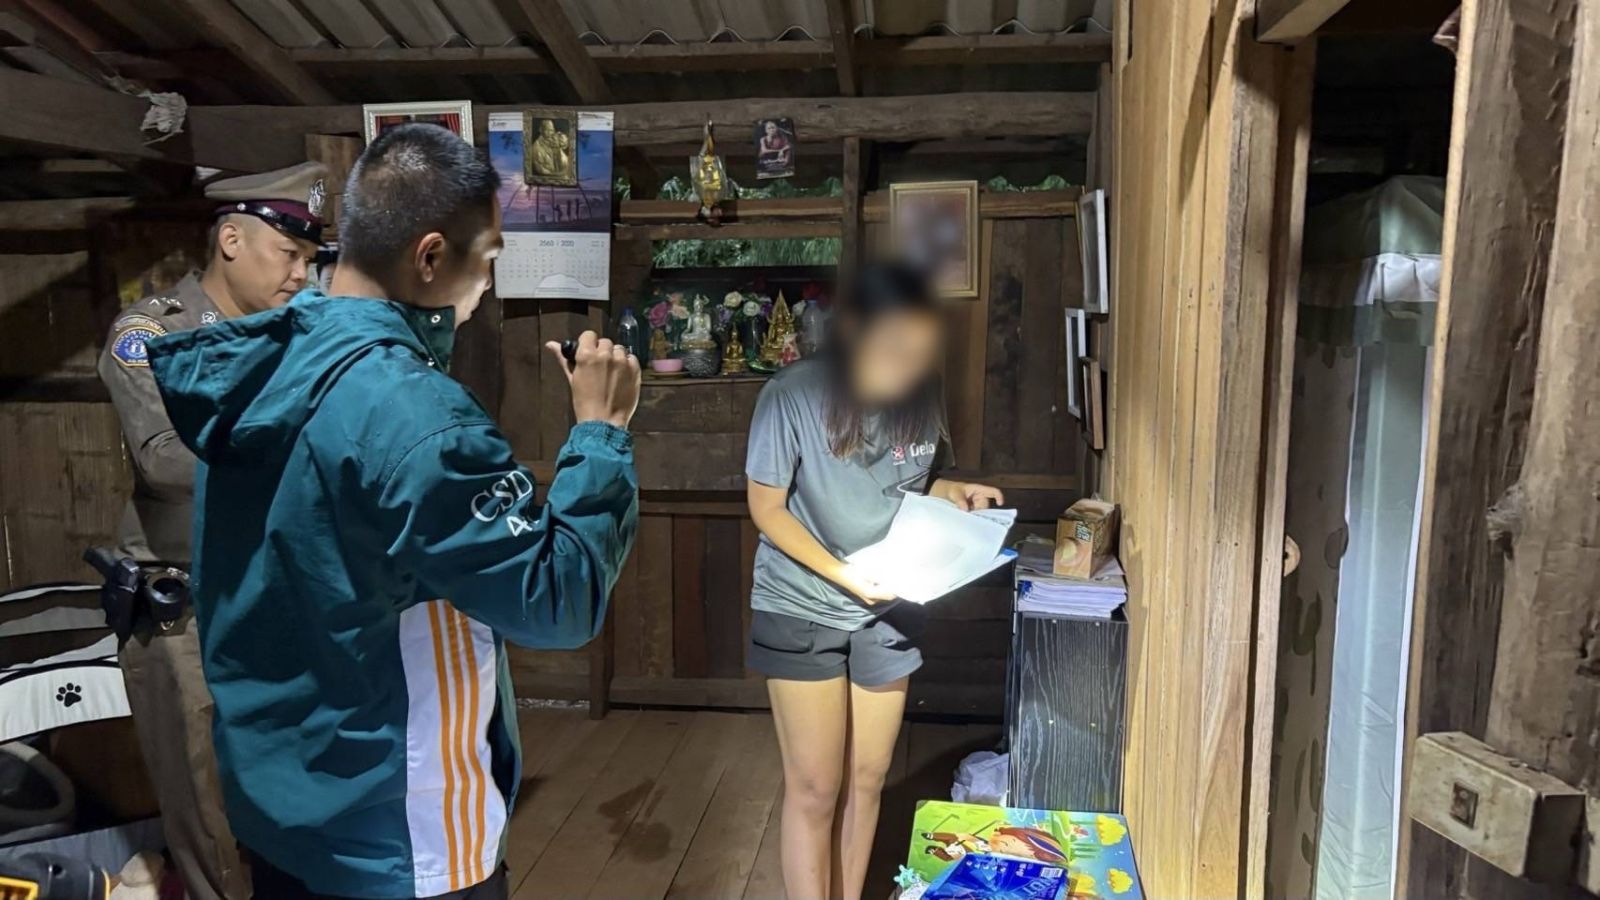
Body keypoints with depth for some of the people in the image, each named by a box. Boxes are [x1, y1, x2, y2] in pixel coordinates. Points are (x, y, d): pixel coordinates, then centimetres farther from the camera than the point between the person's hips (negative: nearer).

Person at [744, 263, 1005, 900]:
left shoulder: (920, 398, -7)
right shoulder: (792, 396, -21)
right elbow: (767, 508, -14)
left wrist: (953, 493, -10)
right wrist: (842, 574, -22)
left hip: (887, 613, 4)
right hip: (802, 612, -4)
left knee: (866, 781, 14)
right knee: (814, 789, 4)